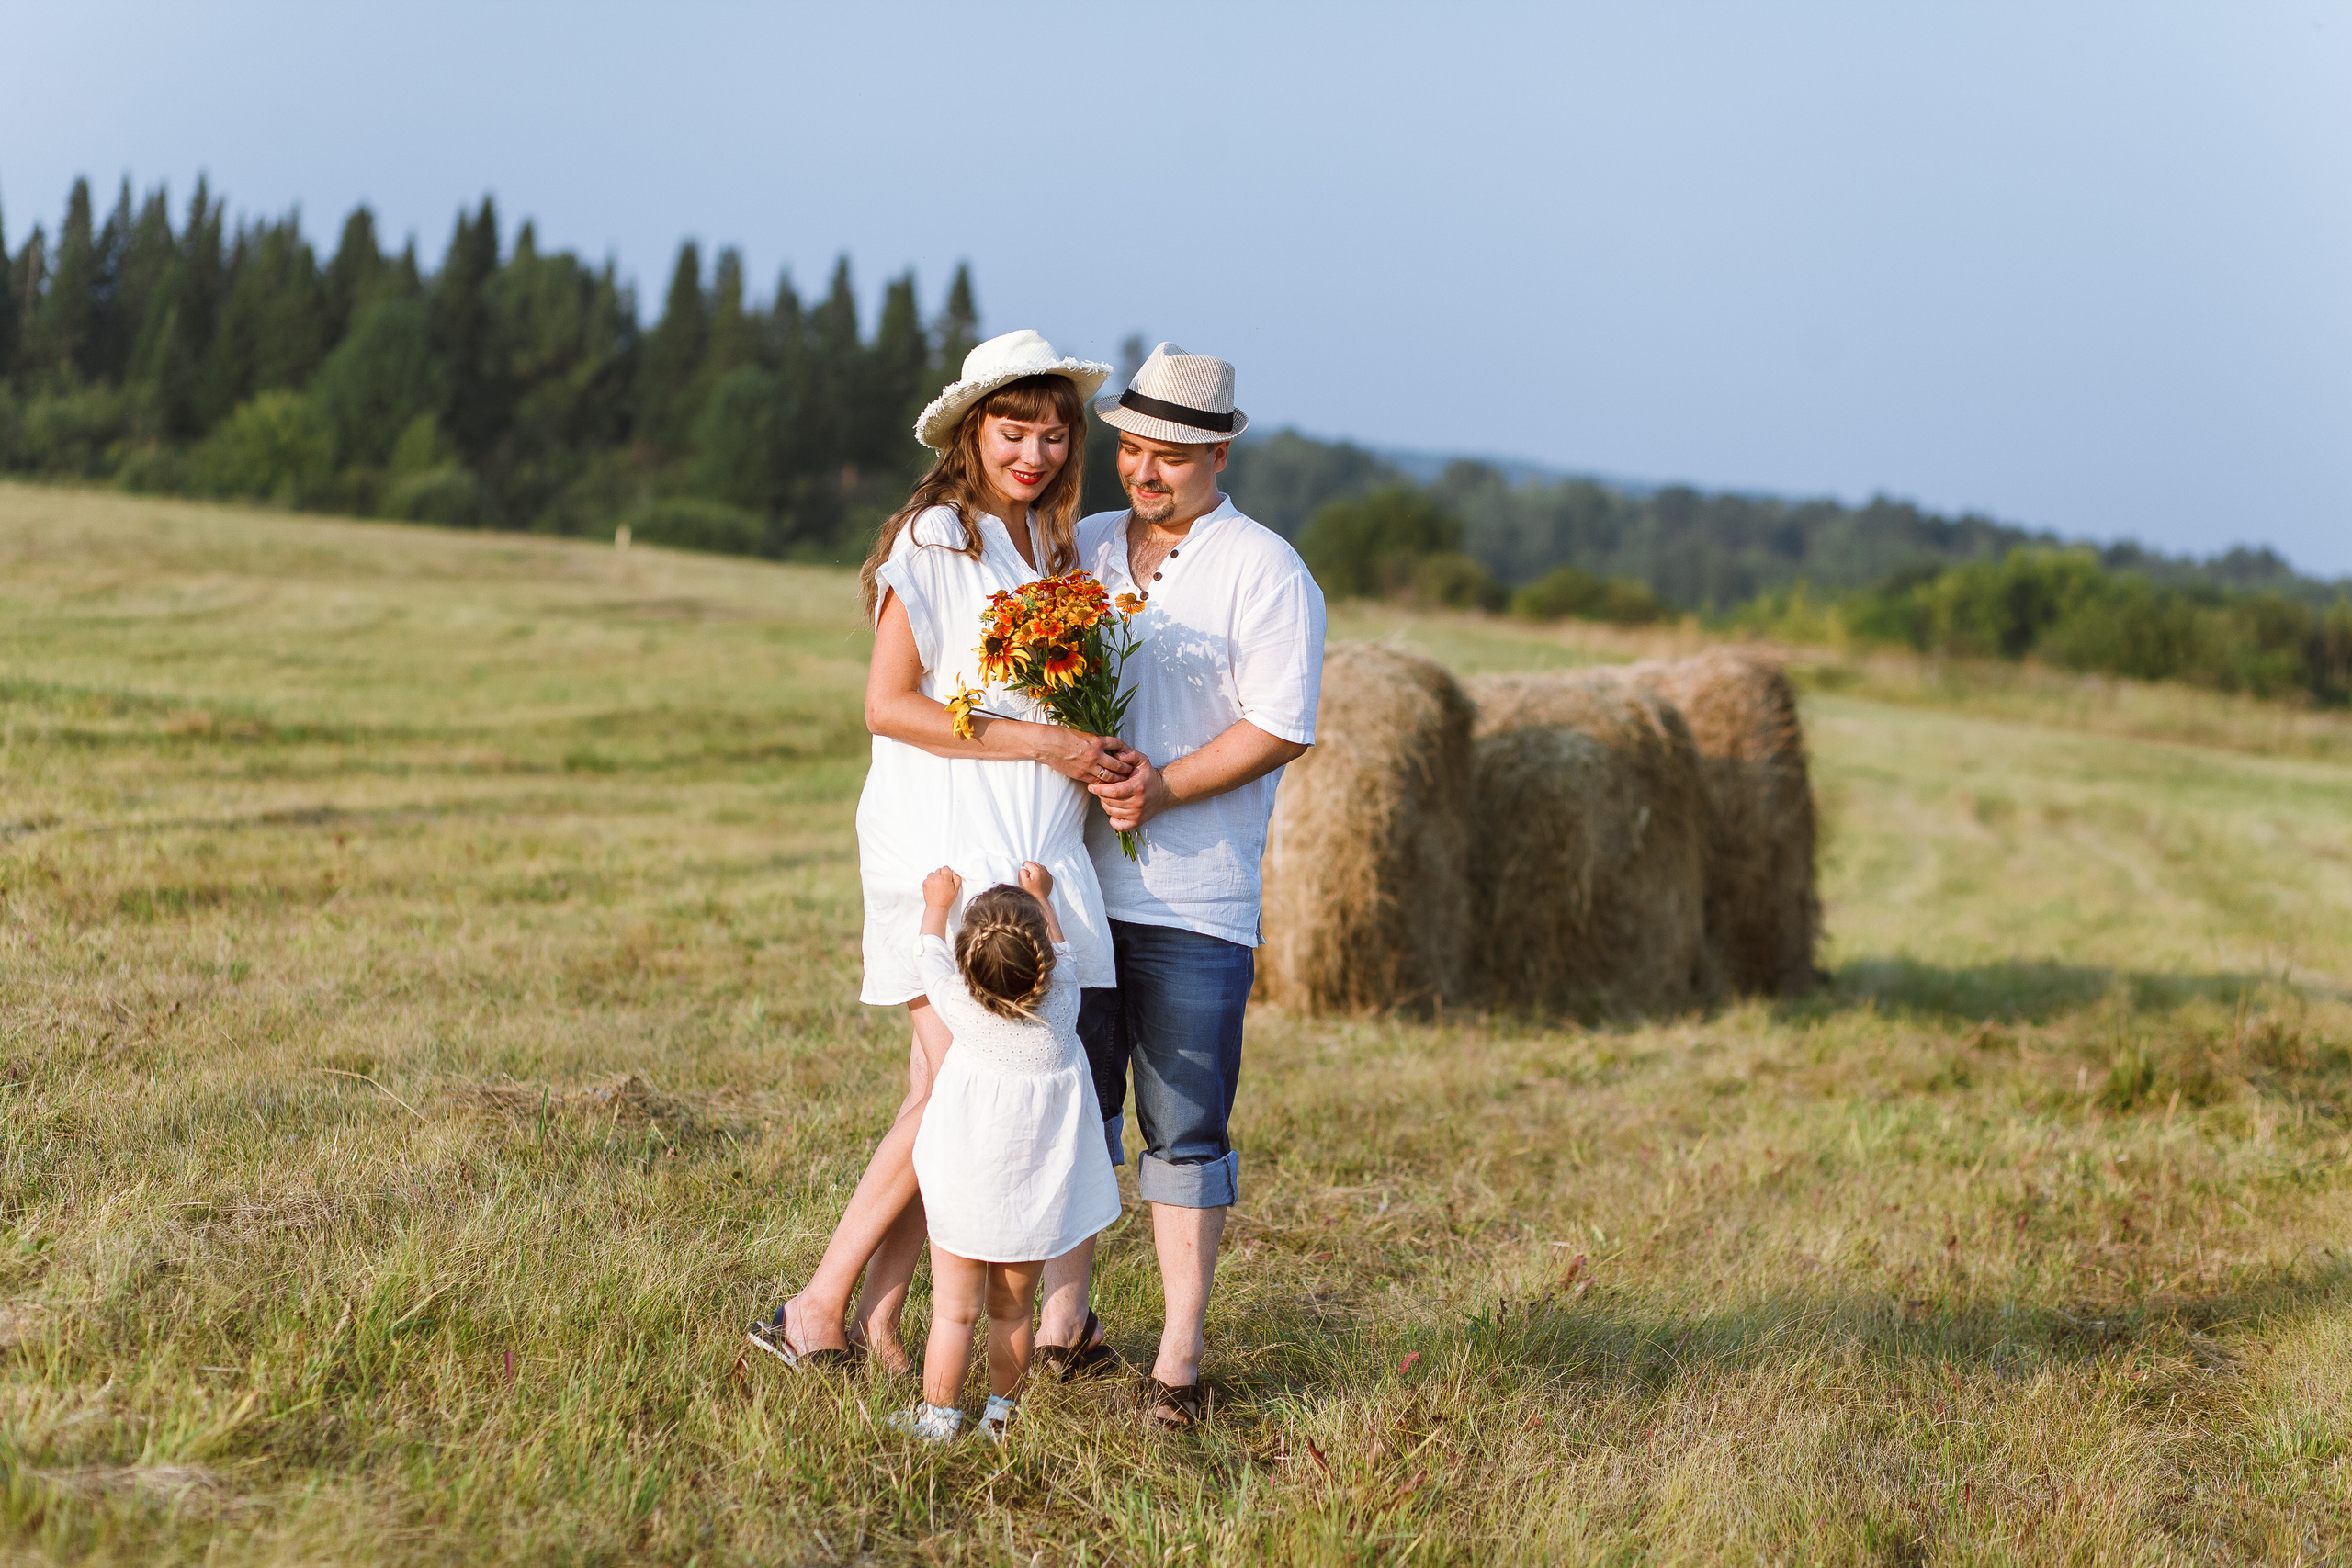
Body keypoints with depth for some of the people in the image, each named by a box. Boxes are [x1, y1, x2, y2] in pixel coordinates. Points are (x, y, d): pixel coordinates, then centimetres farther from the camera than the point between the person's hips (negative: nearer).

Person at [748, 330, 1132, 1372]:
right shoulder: (934, 539, -6)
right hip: (941, 838, -7)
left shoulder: (1050, 547, 18)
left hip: (1032, 847, 7)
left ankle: (877, 1319, 4)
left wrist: (1101, 761, 1)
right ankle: (817, 1312, -4)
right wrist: (1043, 743, -13)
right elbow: (888, 704, -12)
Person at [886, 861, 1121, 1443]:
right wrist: (1041, 897, 27)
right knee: (1013, 1312, 14)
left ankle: (939, 1416, 7)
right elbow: (1060, 954, 11)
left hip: (965, 1194, -2)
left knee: (954, 1311, 4)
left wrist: (938, 904, 24)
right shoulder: (1061, 1003, -12)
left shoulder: (962, 1007, -15)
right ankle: (1002, 1414, 23)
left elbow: (931, 959, 6)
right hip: (1035, 1201, 2)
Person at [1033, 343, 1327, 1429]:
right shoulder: (1083, 548, 13)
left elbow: (1282, 727, -10)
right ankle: (1064, 1319, 23)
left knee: (1186, 1127, -2)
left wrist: (1164, 787, -18)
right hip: (1072, 881, 5)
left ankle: (1180, 1358, 4)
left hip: (1194, 901, -5)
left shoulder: (1264, 570, -4)